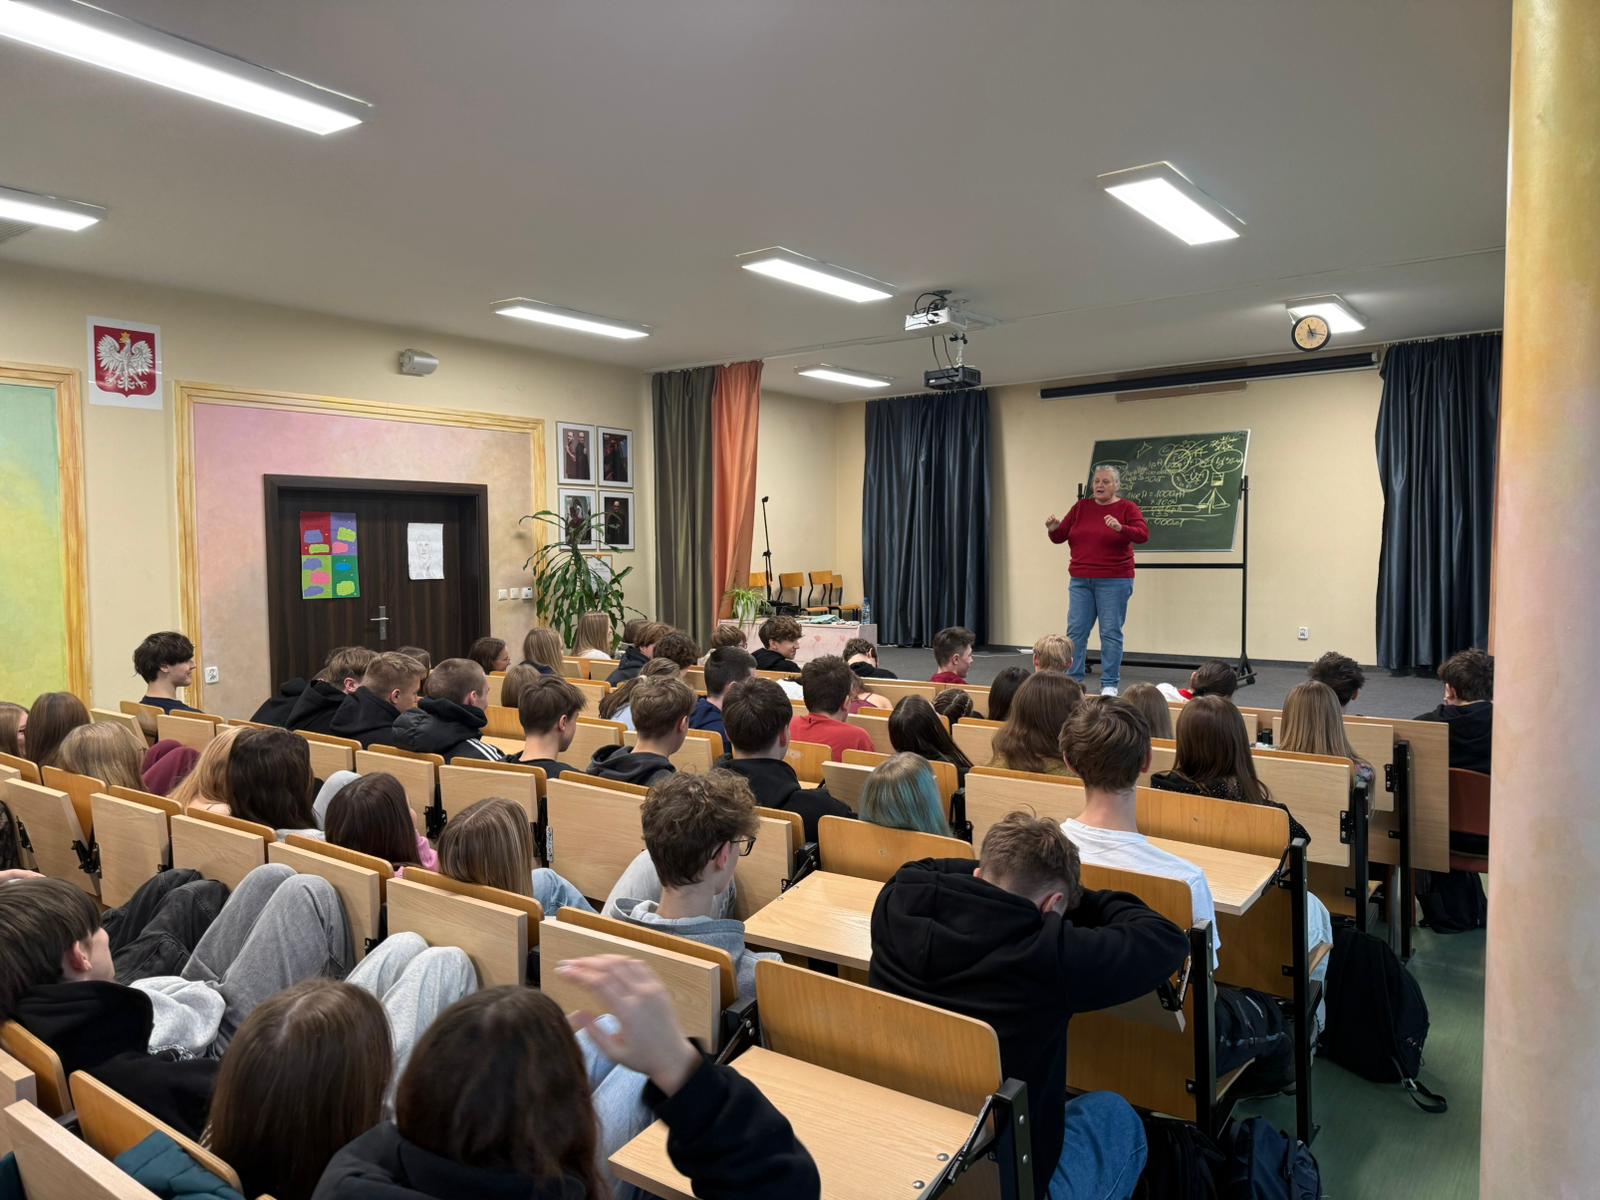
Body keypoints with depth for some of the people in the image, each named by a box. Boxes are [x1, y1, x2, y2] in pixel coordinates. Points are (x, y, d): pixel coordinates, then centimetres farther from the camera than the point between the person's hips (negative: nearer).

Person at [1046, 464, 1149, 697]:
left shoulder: (1127, 508, -2)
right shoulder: (1081, 507, 9)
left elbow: (1143, 535, -17)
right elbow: (1060, 537, 9)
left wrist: (1120, 528, -34)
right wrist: (1053, 529, -13)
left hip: (1114, 581, -4)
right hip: (1080, 580, 4)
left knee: (1111, 632, -1)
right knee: (1075, 631, 3)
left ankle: (1109, 684, 7)